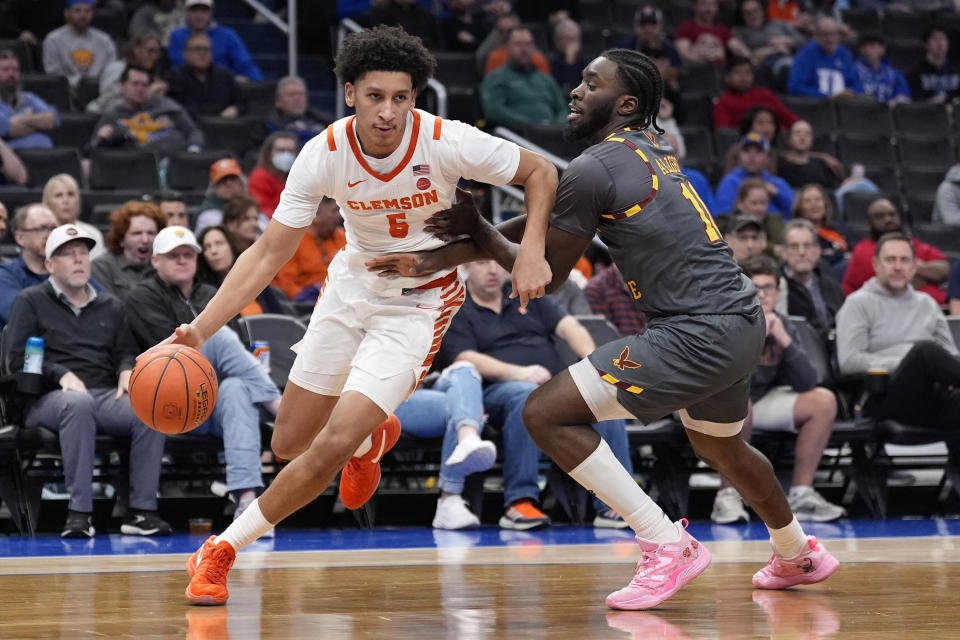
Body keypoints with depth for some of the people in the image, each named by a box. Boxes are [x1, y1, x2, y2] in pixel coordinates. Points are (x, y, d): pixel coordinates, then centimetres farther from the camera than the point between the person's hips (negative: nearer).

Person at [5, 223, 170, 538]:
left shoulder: (110, 306, 26)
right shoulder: (30, 302, 12)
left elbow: (126, 352, 21)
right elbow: (16, 357, 0)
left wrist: (127, 370, -4)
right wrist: (61, 375, -16)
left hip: (107, 395, 4)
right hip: (48, 398, -4)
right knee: (78, 402, -42)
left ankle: (142, 510, -28)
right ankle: (79, 511, -42)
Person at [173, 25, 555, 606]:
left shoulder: (447, 142, -25)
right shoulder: (324, 155, -18)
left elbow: (541, 172, -9)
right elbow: (268, 255, -14)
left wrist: (532, 249, -26)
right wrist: (199, 330, -25)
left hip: (420, 301, -4)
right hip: (352, 284, 4)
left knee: (333, 446, -18)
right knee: (290, 443, 13)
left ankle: (224, 548, 0)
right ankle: (373, 436, 47)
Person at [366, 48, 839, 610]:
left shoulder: (595, 167, -12)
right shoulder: (651, 146, 16)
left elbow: (547, 275, -3)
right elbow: (549, 221, 18)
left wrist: (477, 230, 12)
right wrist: (438, 258, 12)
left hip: (698, 333, -10)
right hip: (742, 319, 10)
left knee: (547, 412, -11)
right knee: (720, 447, 35)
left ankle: (669, 546, -10)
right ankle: (799, 555, 57)